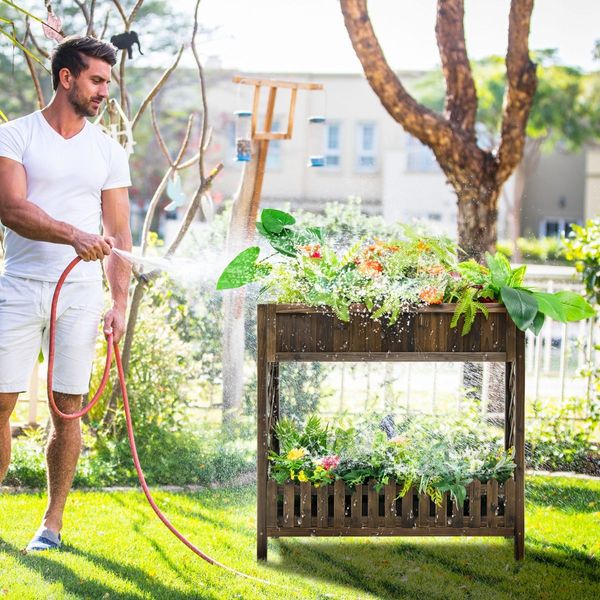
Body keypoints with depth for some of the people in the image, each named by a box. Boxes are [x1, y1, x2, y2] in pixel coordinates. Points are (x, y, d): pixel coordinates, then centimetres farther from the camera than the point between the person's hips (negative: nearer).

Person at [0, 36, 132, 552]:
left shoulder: (108, 152, 10)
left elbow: (118, 234, 9)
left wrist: (120, 303, -1)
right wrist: (74, 235, -28)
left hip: (80, 294, 2)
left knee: (67, 410, 3)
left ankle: (53, 522, 13)